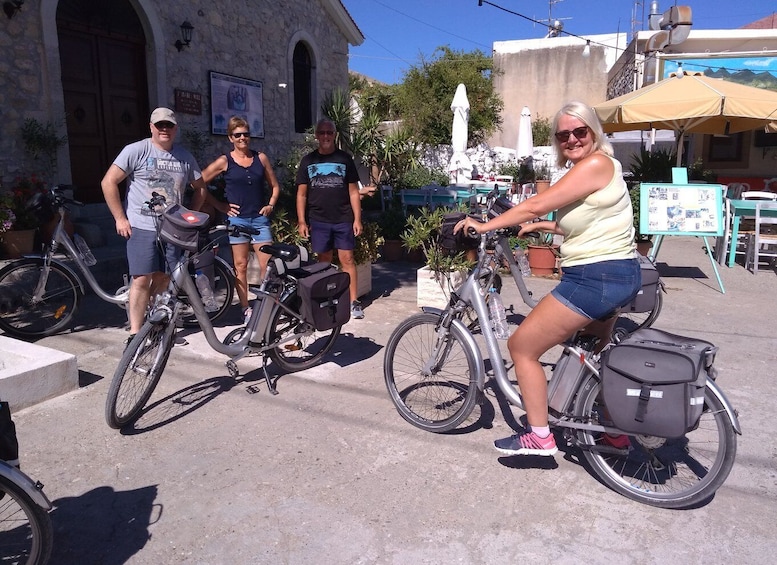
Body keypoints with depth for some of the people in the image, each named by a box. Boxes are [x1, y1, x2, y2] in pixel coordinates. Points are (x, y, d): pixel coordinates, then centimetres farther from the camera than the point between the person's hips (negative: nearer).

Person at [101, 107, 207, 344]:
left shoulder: (185, 156, 9)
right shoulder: (136, 151, -4)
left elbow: (200, 188, 20)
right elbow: (109, 182, -5)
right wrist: (120, 218, -7)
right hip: (141, 227, -4)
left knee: (164, 278, 9)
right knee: (142, 279, -8)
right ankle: (135, 333, 0)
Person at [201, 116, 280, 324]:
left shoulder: (261, 158, 7)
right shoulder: (224, 161, 0)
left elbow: (274, 186, 16)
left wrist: (270, 205, 1)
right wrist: (220, 206, -1)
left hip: (260, 218, 2)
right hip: (237, 218, -2)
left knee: (267, 265, -2)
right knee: (240, 265, 3)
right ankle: (246, 309, 12)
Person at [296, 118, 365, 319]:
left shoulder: (344, 158, 6)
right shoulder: (308, 160, 8)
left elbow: (353, 191, 5)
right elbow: (301, 194, 7)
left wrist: (357, 219, -2)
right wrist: (301, 221, -1)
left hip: (344, 219, -1)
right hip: (318, 221, 1)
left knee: (347, 259, -2)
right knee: (324, 261, 7)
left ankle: (354, 302, 3)